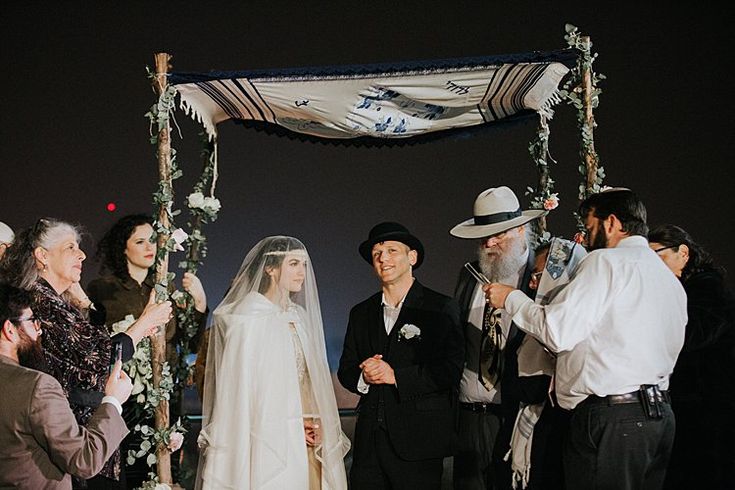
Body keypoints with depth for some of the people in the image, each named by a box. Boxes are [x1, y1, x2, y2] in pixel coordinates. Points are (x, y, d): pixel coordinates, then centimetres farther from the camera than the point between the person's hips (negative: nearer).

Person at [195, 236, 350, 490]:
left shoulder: (300, 316, 14)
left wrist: (315, 425, 0)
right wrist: (292, 424, -11)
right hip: (267, 439, -6)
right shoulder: (249, 316, -7)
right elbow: (241, 383, -9)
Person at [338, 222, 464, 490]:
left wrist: (395, 376, -16)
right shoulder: (361, 313, 14)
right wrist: (363, 377, -9)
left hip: (419, 440, -4)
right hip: (369, 442, 4)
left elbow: (450, 370, -11)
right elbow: (345, 370, 14)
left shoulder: (441, 308, -2)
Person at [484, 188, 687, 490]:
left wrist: (511, 298, 0)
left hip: (610, 420, -9)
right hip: (660, 415, 9)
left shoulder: (605, 261, -7)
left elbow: (558, 332, -14)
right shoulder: (670, 279, 20)